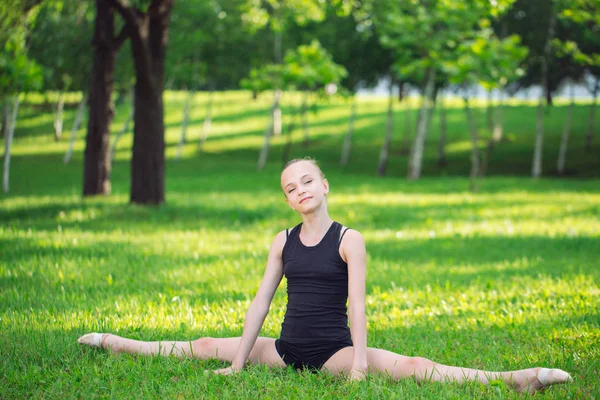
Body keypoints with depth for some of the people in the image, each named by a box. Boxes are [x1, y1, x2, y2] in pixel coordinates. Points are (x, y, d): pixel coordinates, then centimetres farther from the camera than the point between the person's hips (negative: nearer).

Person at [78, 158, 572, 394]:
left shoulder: (349, 240, -6)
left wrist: (360, 360, -22)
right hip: (286, 349, 5)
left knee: (411, 367, -27)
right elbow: (261, 301, 6)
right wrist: (239, 360, 3)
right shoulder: (284, 241, 7)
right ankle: (114, 343, 26)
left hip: (334, 351, -5)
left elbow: (356, 301, -14)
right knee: (205, 348, 9)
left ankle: (515, 380, -44)